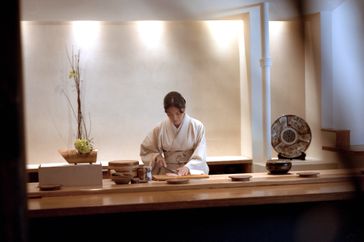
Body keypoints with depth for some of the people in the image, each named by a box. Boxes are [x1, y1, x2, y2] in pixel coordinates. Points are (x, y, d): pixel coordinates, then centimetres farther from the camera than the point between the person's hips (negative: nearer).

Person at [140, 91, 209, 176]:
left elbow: (200, 157, -5)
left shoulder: (197, 126, 0)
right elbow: (145, 150, 15)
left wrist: (188, 168, -22)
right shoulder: (160, 128, 4)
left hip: (193, 172, -1)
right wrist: (156, 156, -4)